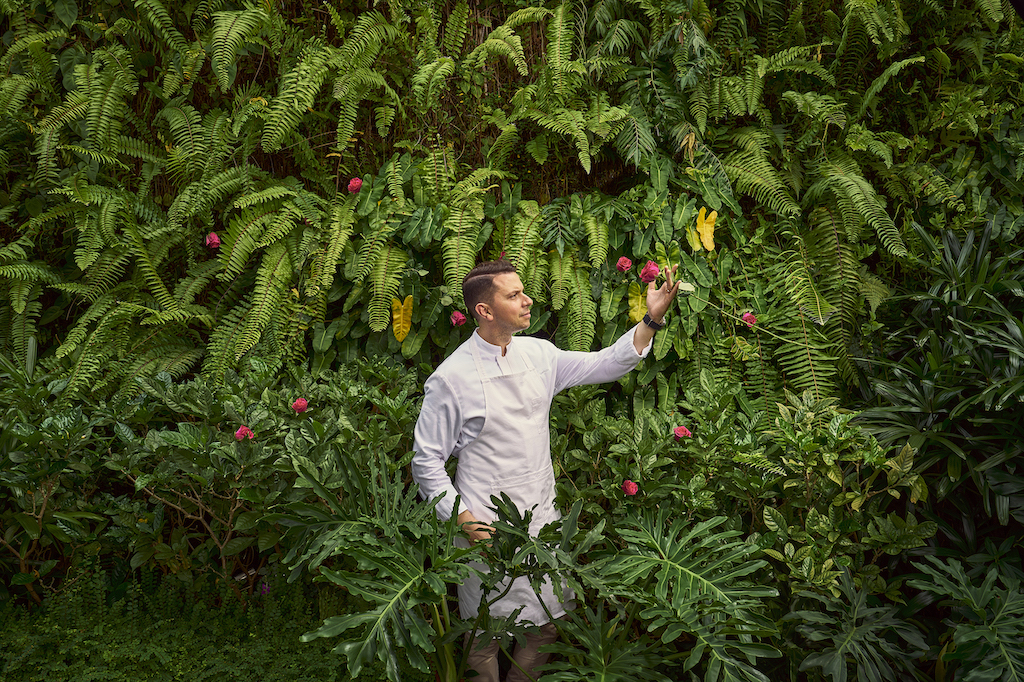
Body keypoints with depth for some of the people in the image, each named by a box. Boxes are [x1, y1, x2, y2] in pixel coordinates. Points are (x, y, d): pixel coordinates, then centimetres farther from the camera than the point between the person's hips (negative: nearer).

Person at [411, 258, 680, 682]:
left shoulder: (539, 354, 3)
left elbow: (604, 365, 9)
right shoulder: (451, 379, -13)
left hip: (542, 519, 5)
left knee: (546, 624, 14)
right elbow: (426, 460, -8)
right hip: (486, 528, -5)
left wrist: (652, 320, -2)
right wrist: (462, 519, -15)